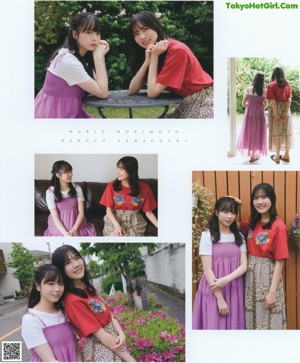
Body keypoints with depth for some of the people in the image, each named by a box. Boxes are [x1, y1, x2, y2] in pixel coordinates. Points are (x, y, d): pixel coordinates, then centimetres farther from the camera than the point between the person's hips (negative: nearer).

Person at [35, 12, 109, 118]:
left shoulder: (79, 55, 7)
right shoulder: (68, 60, -20)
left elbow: (98, 85, 1)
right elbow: (103, 92, -19)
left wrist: (100, 56, -3)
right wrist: (98, 56, -16)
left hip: (67, 112, 9)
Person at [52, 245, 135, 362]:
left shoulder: (88, 288, 3)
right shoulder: (73, 301, -23)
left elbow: (109, 315, 5)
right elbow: (102, 336, -22)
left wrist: (121, 334, -14)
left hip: (114, 341, 8)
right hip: (99, 350, -8)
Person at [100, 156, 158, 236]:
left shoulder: (144, 188, -6)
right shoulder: (112, 186, -6)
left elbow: (148, 212, -2)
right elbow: (109, 209, -4)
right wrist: (117, 225, -20)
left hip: (134, 221, 0)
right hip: (115, 219, 0)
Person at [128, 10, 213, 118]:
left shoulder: (177, 50, -21)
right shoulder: (152, 52, 3)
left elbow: (152, 92, -22)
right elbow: (132, 90, -5)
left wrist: (154, 56, -17)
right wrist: (147, 61, -14)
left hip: (203, 102, -7)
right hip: (185, 103, 7)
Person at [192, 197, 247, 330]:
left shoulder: (239, 236, 9)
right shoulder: (208, 235, -6)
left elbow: (244, 266, 1)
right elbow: (207, 269, -10)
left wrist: (226, 280, -17)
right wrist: (220, 298, -15)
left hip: (234, 291, 4)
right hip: (213, 291, -4)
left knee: (233, 325, 8)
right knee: (214, 326, -1)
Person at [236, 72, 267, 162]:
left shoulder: (248, 89, -5)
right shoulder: (264, 91, -7)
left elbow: (243, 104, -2)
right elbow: (265, 105, 0)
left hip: (249, 114, 1)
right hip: (259, 114, -1)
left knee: (248, 131, 15)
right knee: (257, 133, 10)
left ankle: (249, 152, 22)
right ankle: (254, 154, 16)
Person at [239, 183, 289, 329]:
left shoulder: (278, 226, -16)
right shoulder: (252, 222, 5)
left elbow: (279, 262, -16)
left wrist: (272, 291, -18)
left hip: (267, 275, -6)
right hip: (251, 274, 6)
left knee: (268, 319, 7)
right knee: (252, 317, 17)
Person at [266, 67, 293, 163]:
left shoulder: (271, 85, -9)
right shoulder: (287, 85, 4)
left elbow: (273, 101, -14)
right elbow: (289, 100, -4)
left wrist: (276, 115, -14)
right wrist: (286, 113, -7)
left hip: (276, 109, -4)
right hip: (286, 109, 4)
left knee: (276, 132, 2)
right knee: (286, 132, 11)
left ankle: (277, 157, 6)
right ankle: (286, 155, 18)